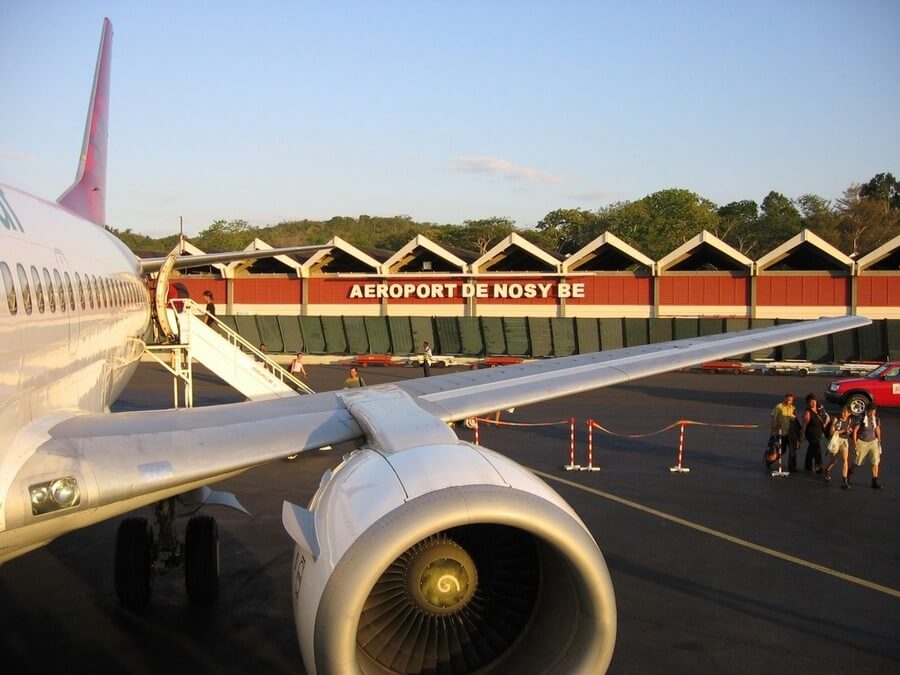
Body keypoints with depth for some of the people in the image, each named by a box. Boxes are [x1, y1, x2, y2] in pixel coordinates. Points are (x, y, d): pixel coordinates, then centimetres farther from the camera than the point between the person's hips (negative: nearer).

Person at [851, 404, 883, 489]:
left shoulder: (877, 419, -2)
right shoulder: (861, 419, -15)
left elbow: (877, 429, 12)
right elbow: (855, 430, -10)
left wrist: (879, 441, 15)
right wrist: (855, 443, -11)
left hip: (873, 442, 3)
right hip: (862, 442, -3)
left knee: (875, 462, -6)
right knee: (857, 462, 8)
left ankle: (875, 482, 1)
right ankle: (849, 472, 37)